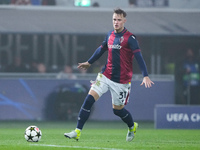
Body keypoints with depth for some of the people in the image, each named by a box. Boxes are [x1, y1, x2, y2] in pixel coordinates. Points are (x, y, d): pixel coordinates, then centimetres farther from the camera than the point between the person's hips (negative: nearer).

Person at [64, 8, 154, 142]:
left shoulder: (130, 38, -13)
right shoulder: (110, 35, 6)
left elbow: (139, 57, -20)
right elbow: (101, 49, 24)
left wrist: (146, 76, -31)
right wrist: (89, 63, 36)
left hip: (121, 80, -5)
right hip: (106, 76, 5)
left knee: (117, 109, 6)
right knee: (89, 99, -10)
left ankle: (132, 127, 38)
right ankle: (77, 132, -9)